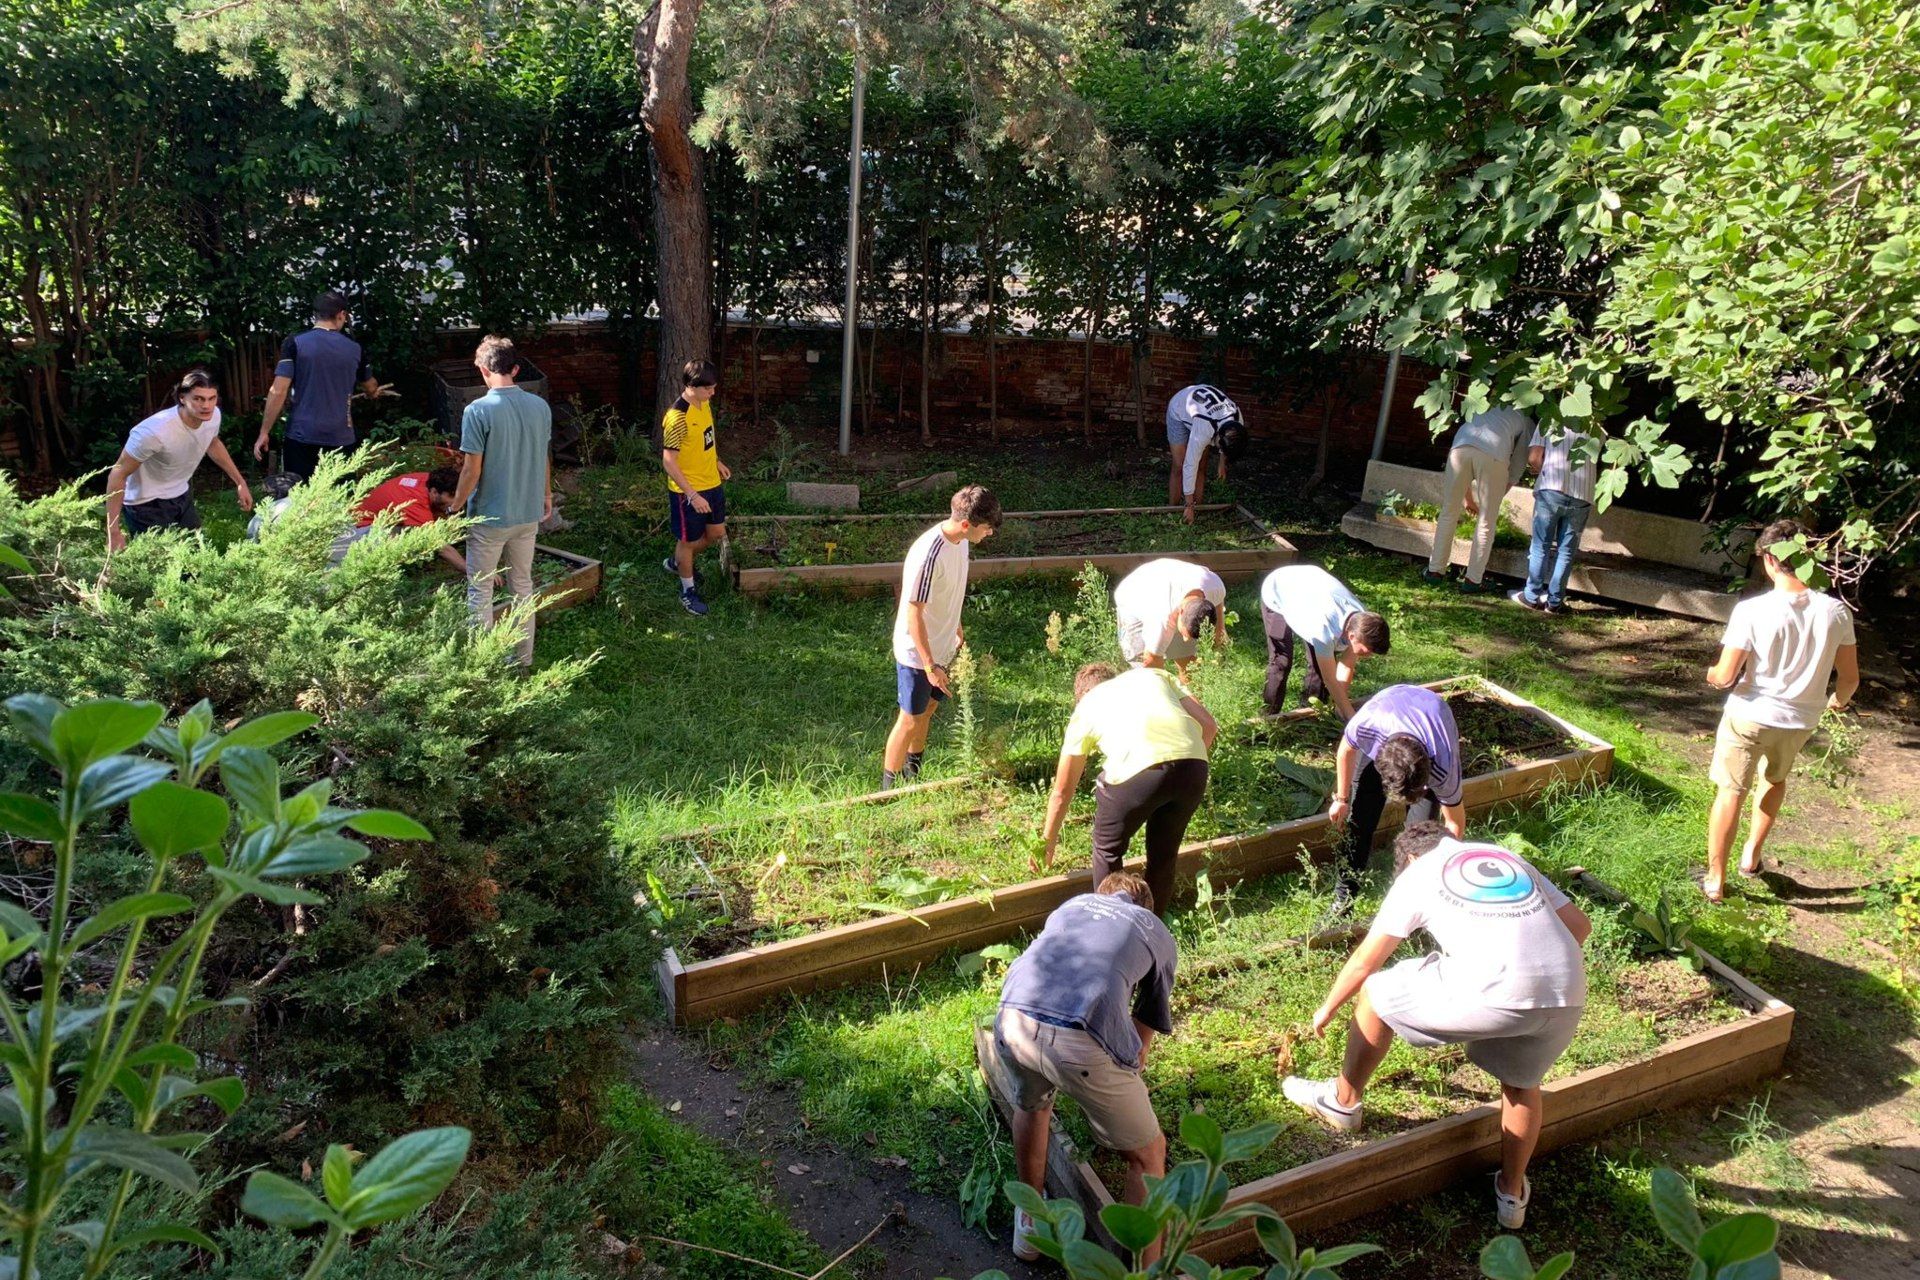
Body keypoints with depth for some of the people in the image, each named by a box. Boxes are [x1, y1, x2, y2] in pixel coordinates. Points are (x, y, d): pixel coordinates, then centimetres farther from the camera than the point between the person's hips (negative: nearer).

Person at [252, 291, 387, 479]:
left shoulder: (295, 344, -4)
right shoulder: (354, 348, 6)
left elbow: (278, 392, -9)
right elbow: (370, 388, 25)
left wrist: (264, 432, -1)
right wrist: (377, 391, 50)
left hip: (302, 437, -2)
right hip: (341, 439, 2)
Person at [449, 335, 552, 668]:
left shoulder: (478, 411, -19)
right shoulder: (540, 407, -3)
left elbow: (472, 470, -17)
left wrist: (455, 508, -3)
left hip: (489, 517, -5)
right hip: (529, 515, 5)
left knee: (480, 591, 9)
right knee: (522, 584, 17)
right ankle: (524, 657, 25)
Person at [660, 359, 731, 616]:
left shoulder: (704, 404, 0)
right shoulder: (677, 417, -27)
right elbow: (668, 461, -25)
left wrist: (717, 462, 25)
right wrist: (692, 495, -27)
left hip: (712, 484, 8)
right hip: (688, 492, -8)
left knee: (716, 534, 20)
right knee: (688, 540, 9)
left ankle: (676, 563, 43)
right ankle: (688, 591, 29)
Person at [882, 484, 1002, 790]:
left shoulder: (960, 541, -4)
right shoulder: (928, 555, -32)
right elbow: (913, 613, -27)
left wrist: (957, 628, 25)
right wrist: (930, 664, -25)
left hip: (941, 647, 8)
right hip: (917, 653, -8)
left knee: (927, 710, 23)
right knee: (911, 720, 5)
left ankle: (913, 771, 42)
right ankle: (889, 785, 21)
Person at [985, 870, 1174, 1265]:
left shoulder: (1073, 903, 35)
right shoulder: (1159, 936, 28)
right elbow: (1143, 1037, 32)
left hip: (1014, 1020, 4)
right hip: (1084, 1039, -4)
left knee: (1031, 1106, 37)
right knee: (1148, 1155, 21)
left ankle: (1030, 1224, 52)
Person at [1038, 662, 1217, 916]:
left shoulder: (1085, 707, 27)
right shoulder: (1155, 674, 33)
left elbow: (1062, 792, 32)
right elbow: (1208, 725, 21)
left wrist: (1047, 842, 44)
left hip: (1136, 771, -3)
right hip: (1194, 766, 3)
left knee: (1108, 852, 24)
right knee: (1165, 851, 27)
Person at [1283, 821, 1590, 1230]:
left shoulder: (1416, 876, 18)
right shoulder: (1511, 858, 30)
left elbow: (1365, 961, 23)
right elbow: (1578, 924, 26)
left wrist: (1327, 1009, 39)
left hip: (1494, 992, -5)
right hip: (1569, 995, 5)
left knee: (1376, 994, 19)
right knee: (1522, 1082, 33)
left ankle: (1342, 1102, 36)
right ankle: (1512, 1195, 42)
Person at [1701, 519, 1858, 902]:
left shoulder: (1752, 611, -22)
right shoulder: (1836, 612, -11)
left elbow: (1725, 677, -20)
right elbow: (1850, 678, 0)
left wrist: (1711, 674, 4)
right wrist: (1838, 700, 22)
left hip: (1749, 716, -3)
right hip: (1800, 721, 4)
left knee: (1730, 792, 11)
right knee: (1775, 779, 30)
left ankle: (1715, 879, 19)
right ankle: (1751, 856, 39)